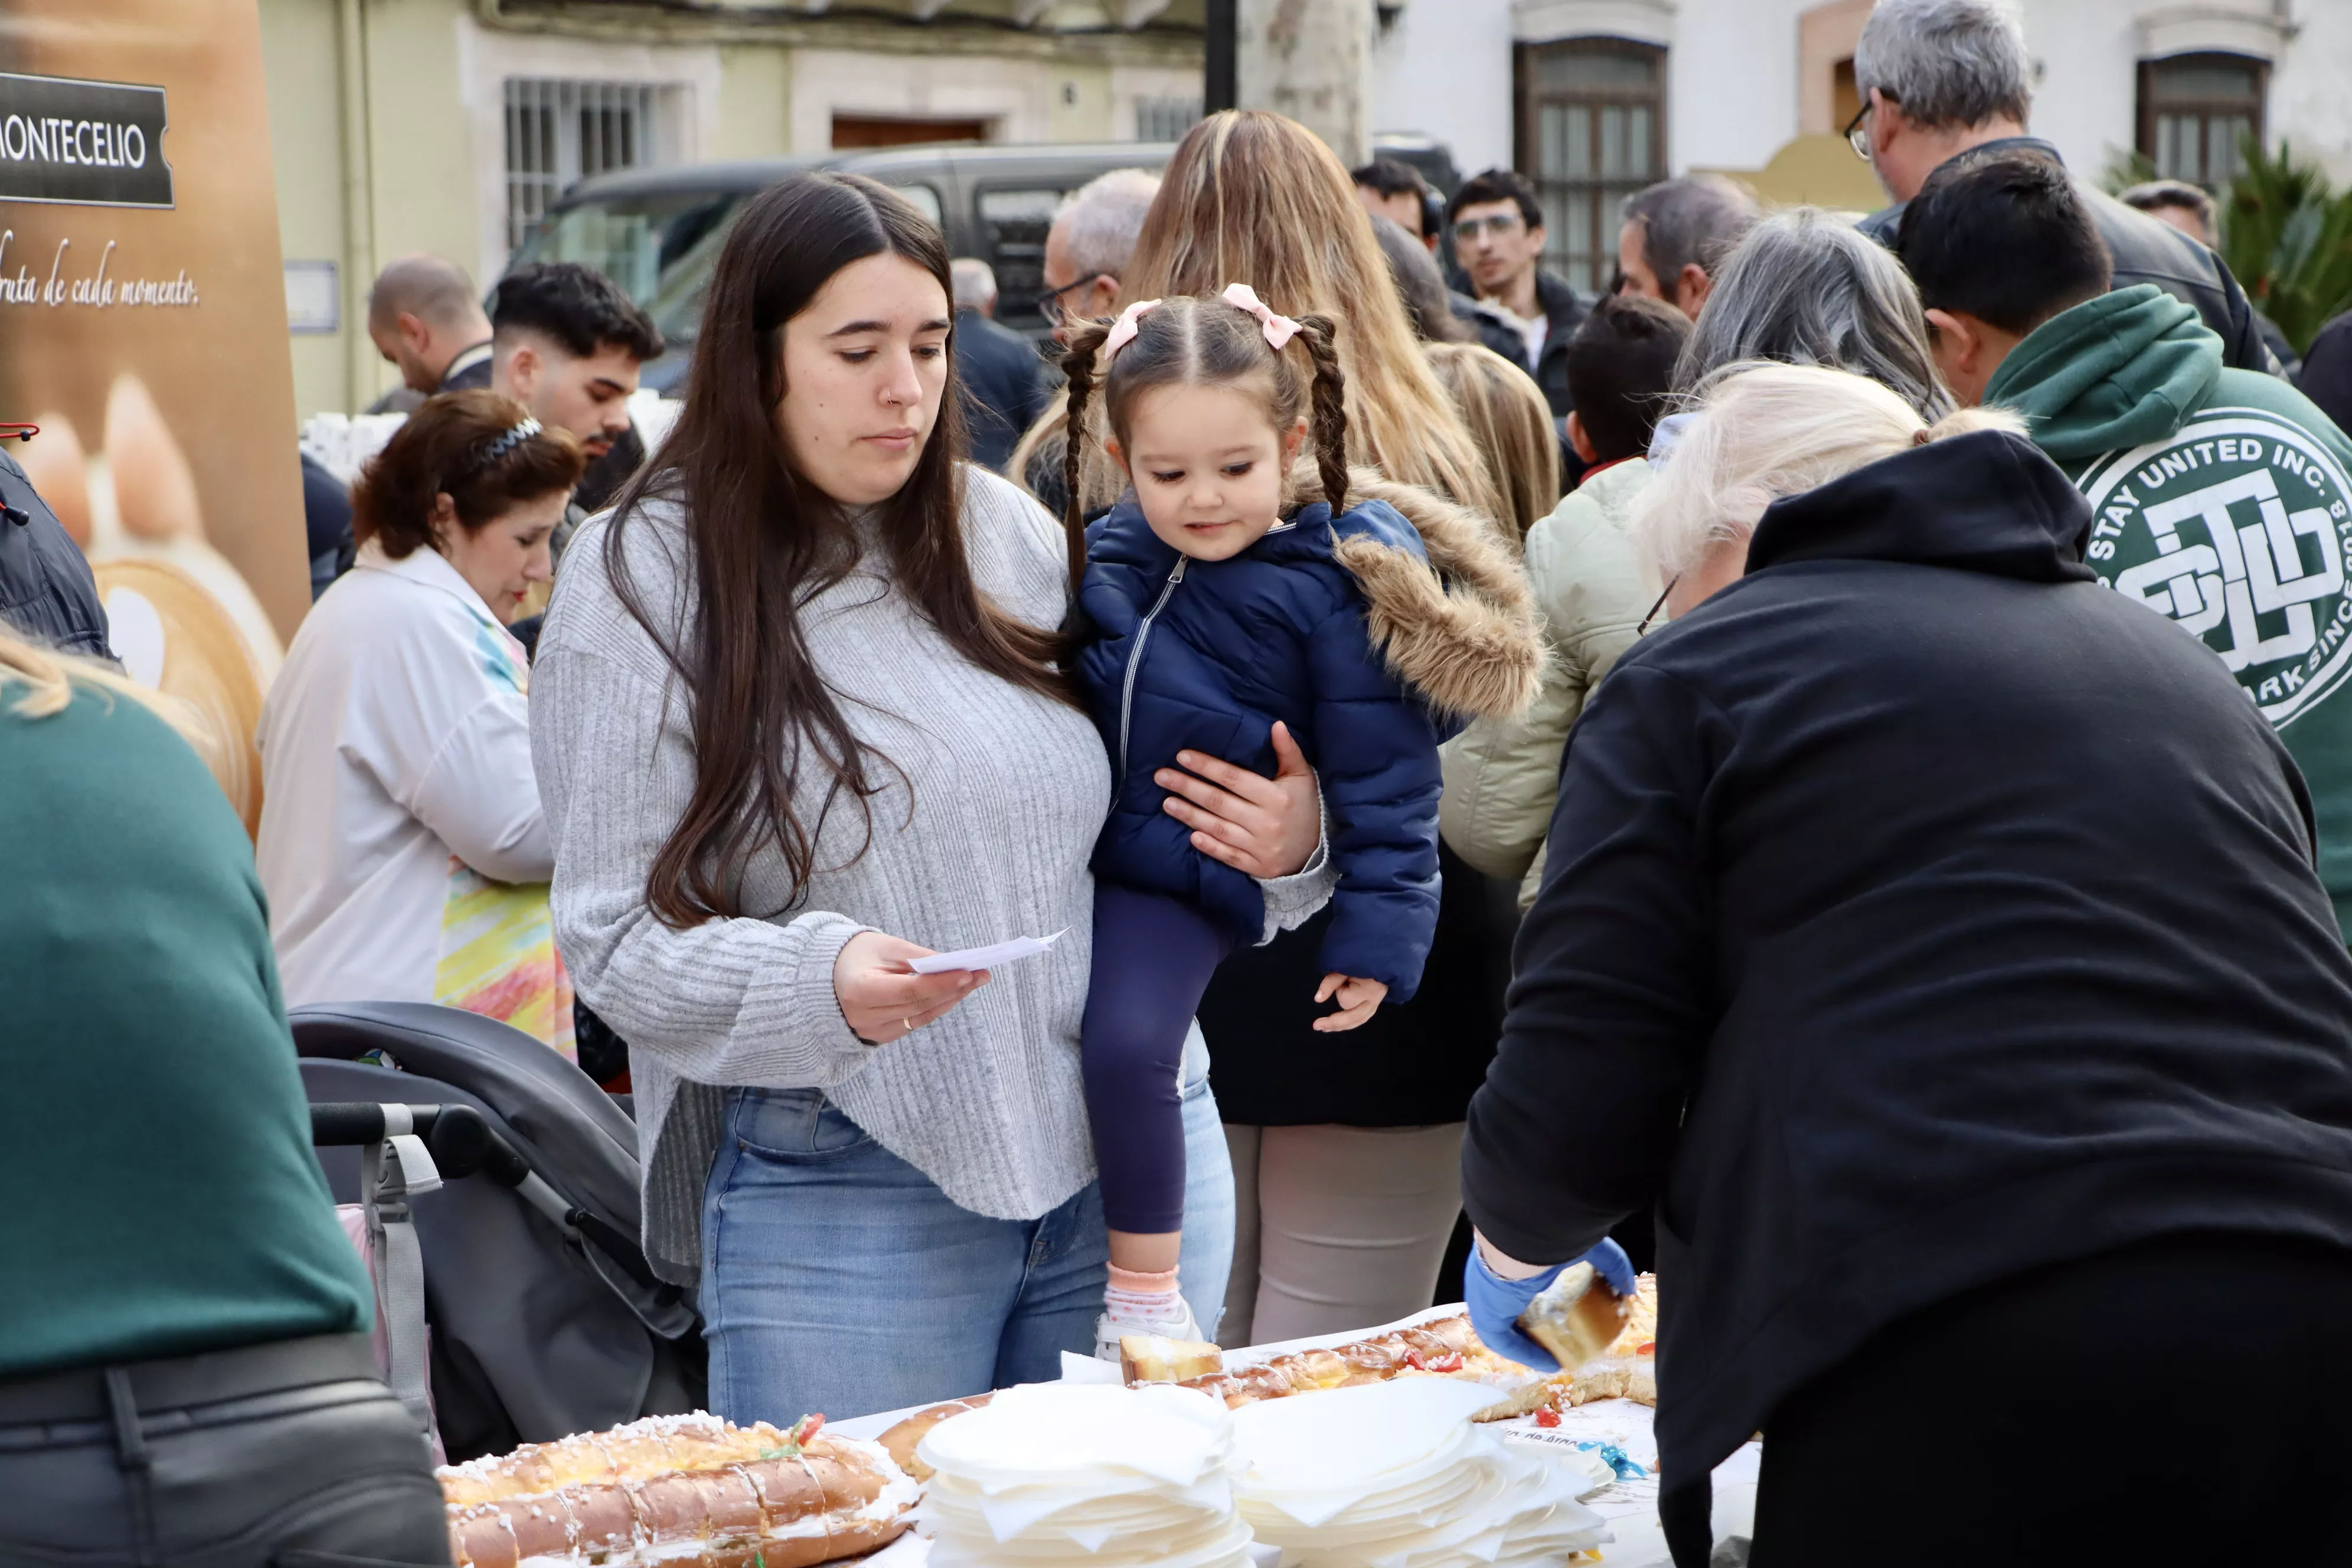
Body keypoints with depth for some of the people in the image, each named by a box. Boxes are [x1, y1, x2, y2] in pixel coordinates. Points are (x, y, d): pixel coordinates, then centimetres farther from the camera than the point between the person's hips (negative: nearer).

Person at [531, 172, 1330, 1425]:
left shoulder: (1004, 532, 9)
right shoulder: (649, 574, -4)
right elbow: (618, 937, -8)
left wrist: (1283, 846, -3)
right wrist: (821, 983, -25)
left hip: (1114, 1167, 5)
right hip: (841, 1200, -5)